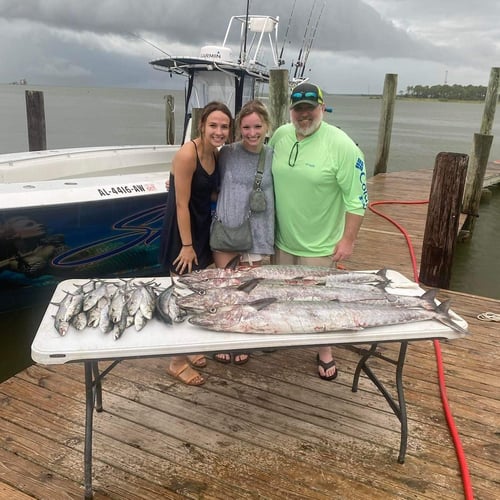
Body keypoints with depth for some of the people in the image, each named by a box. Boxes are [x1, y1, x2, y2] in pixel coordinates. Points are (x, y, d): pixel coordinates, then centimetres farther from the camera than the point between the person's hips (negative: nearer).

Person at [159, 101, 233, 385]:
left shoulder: (216, 154, 4)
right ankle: (177, 361, 16)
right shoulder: (188, 154, -21)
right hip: (181, 231, -8)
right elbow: (181, 204, -20)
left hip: (203, 228, 8)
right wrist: (186, 245, -19)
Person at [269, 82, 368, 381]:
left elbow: (357, 197, -15)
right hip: (282, 237, 5)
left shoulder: (341, 145, -18)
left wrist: (348, 239, -15)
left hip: (319, 242, -5)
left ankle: (325, 353, 30)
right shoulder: (279, 136, -3)